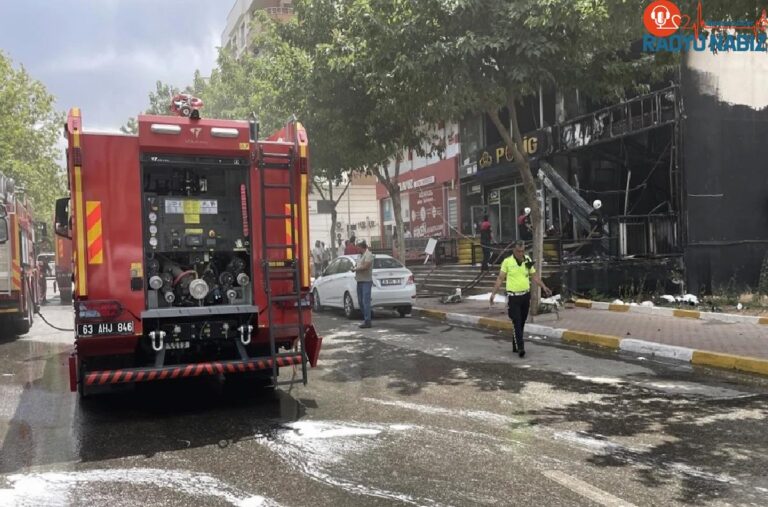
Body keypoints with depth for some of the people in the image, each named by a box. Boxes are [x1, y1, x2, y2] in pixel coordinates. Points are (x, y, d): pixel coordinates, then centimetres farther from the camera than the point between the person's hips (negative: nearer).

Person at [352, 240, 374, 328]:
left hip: (366, 281, -10)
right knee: (360, 301, 11)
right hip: (360, 281, 10)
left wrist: (355, 269, -10)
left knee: (366, 302, -10)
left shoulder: (368, 255, -11)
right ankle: (365, 319, 19)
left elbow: (365, 266, -21)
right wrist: (355, 268, 6)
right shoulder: (361, 255, 19)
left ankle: (367, 321, -9)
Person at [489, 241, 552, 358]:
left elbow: (534, 276, 12)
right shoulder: (507, 261, -7)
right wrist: (493, 293, -11)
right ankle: (520, 347, -12)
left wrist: (544, 287, 1)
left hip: (526, 295, 4)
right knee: (517, 323, -10)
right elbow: (500, 278, -4)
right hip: (513, 297, -4)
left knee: (522, 323, 11)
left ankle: (515, 346, 24)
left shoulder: (528, 260, 4)